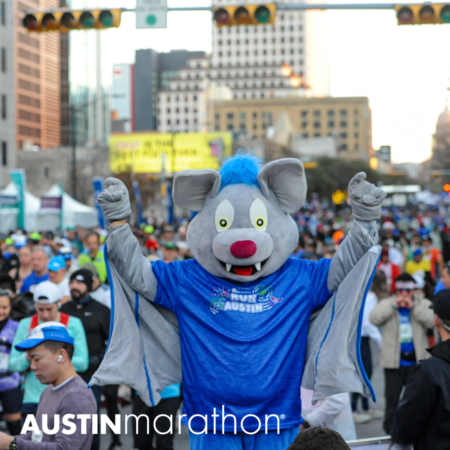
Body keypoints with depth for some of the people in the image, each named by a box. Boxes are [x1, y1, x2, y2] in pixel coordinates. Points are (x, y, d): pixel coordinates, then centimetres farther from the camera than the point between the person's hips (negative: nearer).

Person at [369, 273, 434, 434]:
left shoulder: (423, 304, 5)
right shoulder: (387, 303, 3)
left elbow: (431, 320, -12)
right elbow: (374, 318, -13)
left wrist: (413, 307, -16)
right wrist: (394, 305, -16)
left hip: (416, 360, 0)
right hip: (393, 361, 0)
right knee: (392, 399, 6)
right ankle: (389, 431, 16)